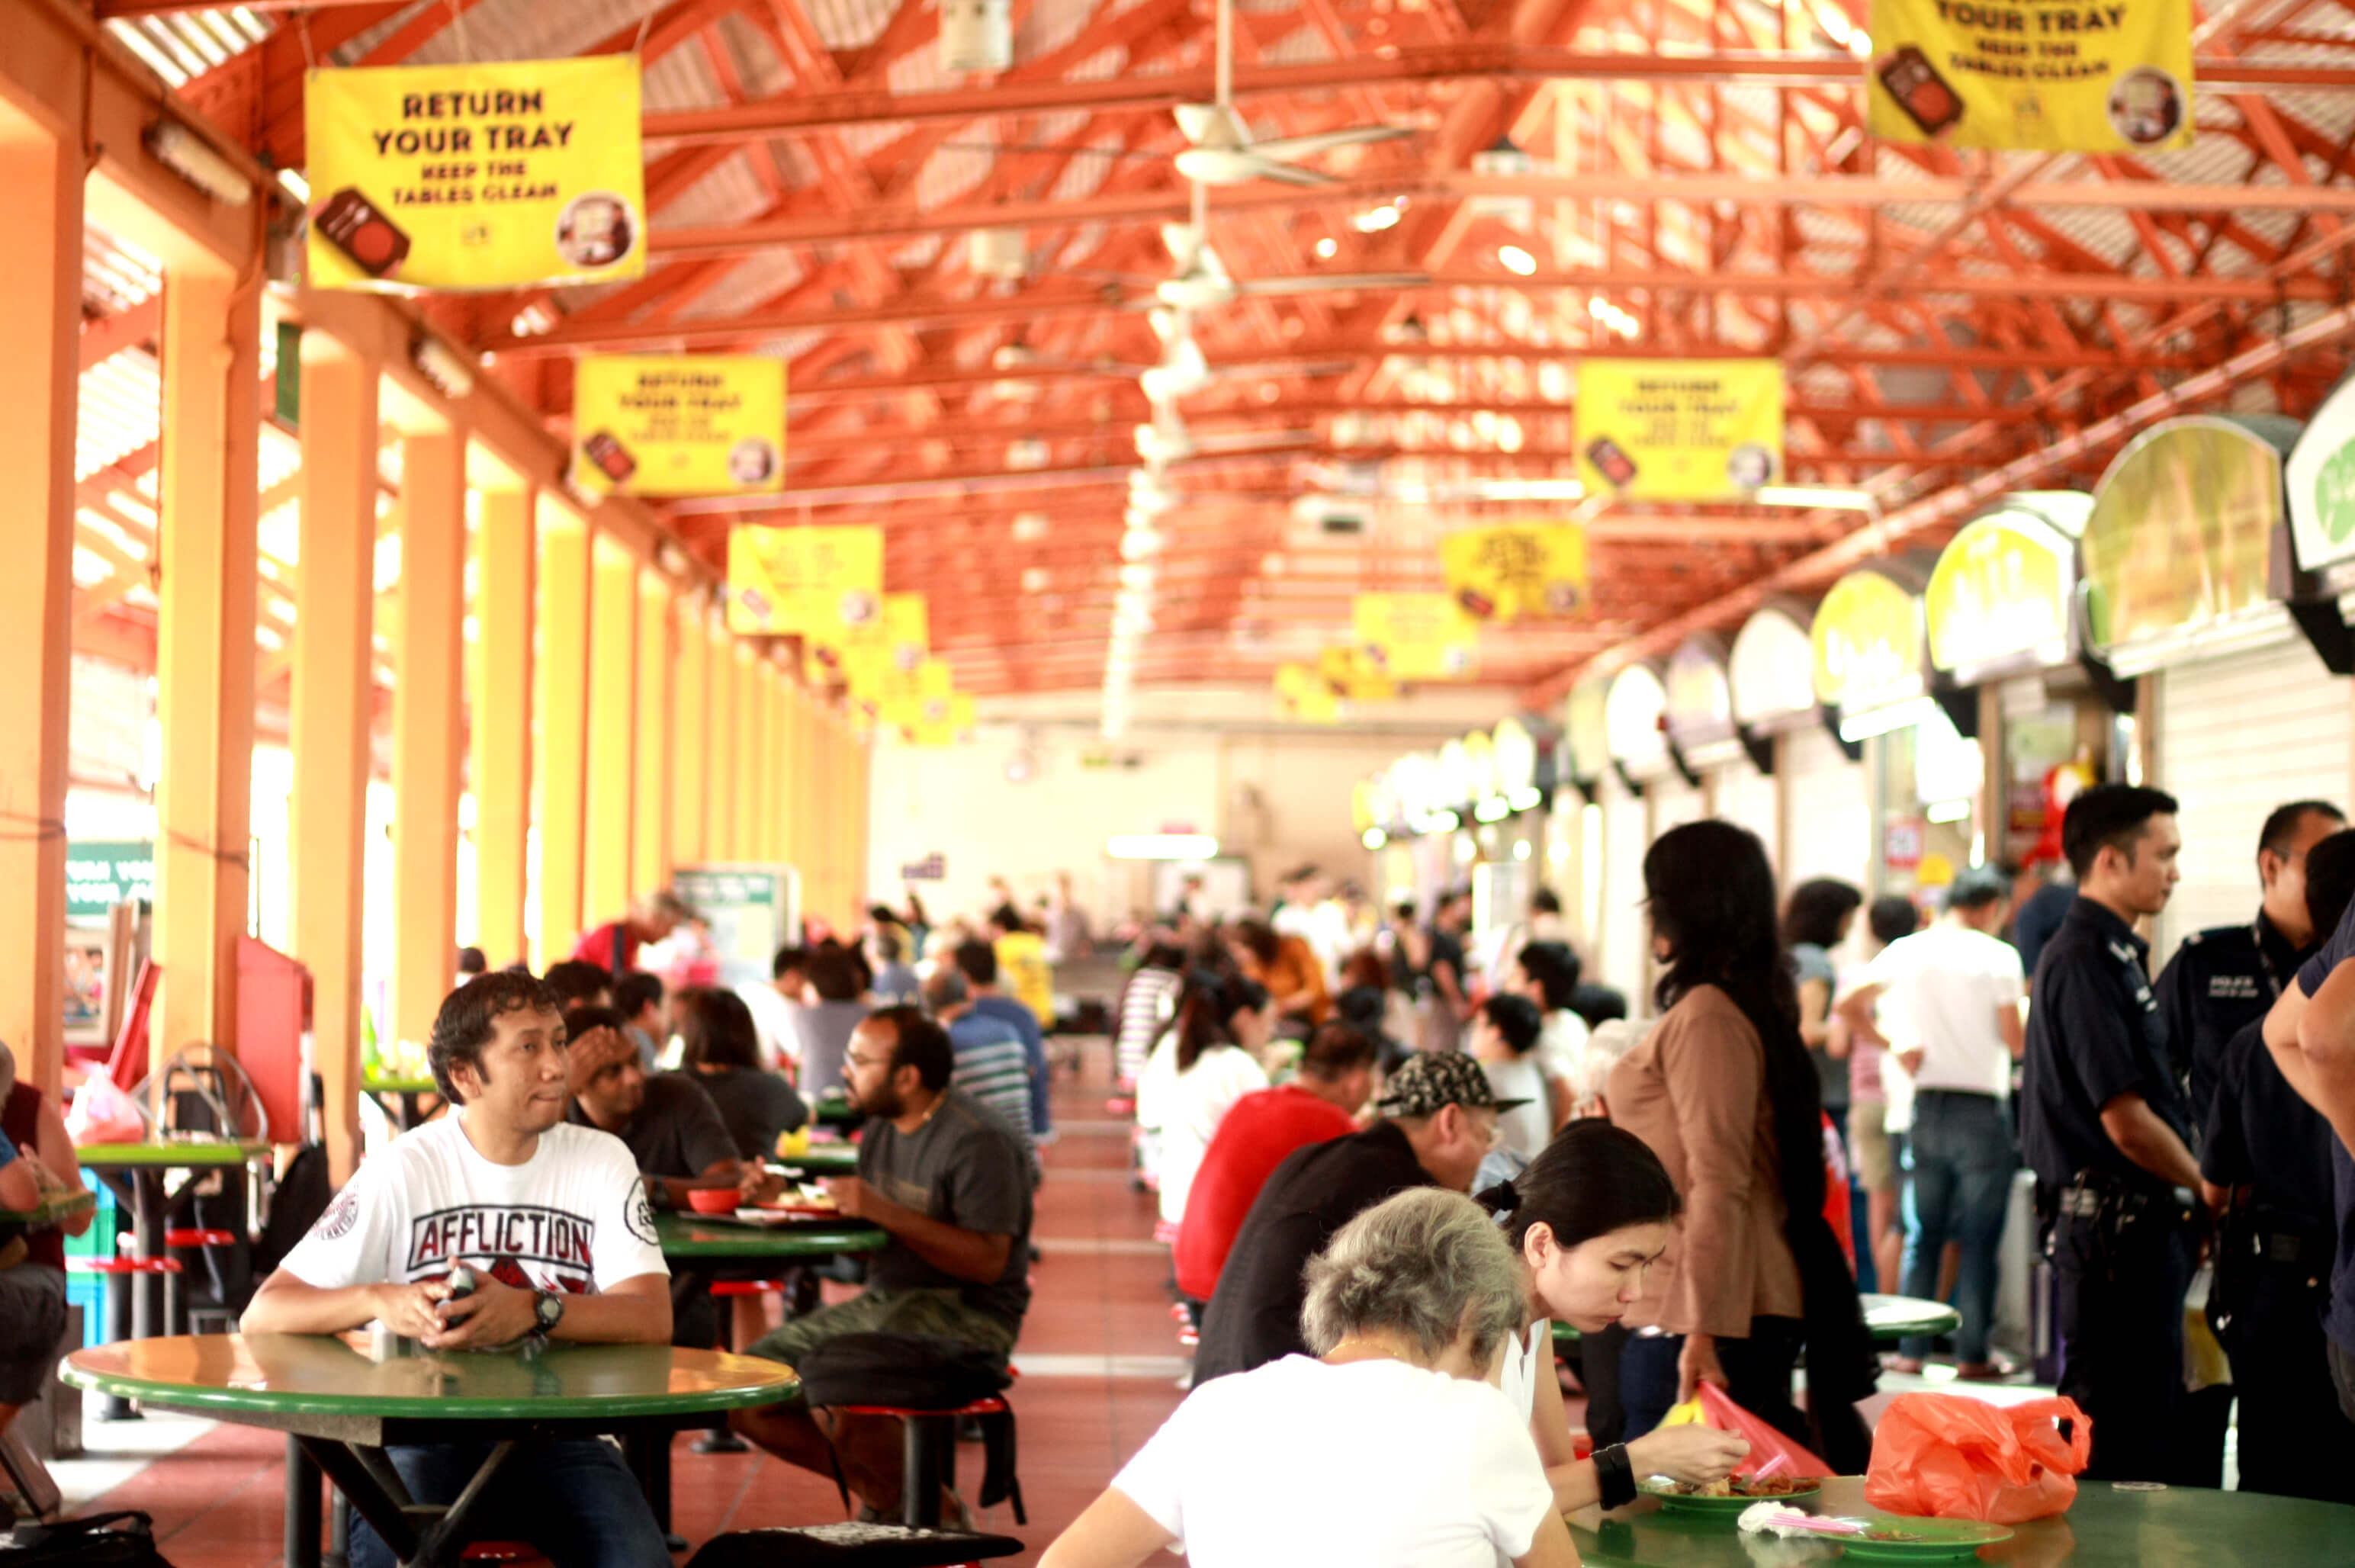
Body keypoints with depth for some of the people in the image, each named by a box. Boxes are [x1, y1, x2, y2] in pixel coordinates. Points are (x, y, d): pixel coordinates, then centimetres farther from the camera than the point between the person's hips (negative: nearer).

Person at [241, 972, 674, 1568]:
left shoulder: (601, 1162, 4)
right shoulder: (404, 1168, 0)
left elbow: (653, 1317, -9)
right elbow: (262, 1314, -4)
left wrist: (533, 1311, -29)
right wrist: (378, 1301, -25)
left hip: (560, 1434, 1)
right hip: (425, 1428, -1)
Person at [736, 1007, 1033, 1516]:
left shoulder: (977, 1140, -15)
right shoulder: (881, 1129, 11)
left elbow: (988, 1261, -22)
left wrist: (883, 1211, -25)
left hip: (967, 1314, -9)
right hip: (882, 1301, 9)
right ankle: (887, 1494, 4)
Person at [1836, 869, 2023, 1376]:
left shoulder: (1904, 952, 6)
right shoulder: (1998, 957, -6)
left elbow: (1847, 1007, 2)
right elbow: (2016, 1042, -7)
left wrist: (1894, 1045, 7)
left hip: (1925, 1108, 4)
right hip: (1980, 1110, -4)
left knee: (1922, 1235, 10)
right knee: (1979, 1240, 2)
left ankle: (1911, 1349, 10)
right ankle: (1972, 1353, 2)